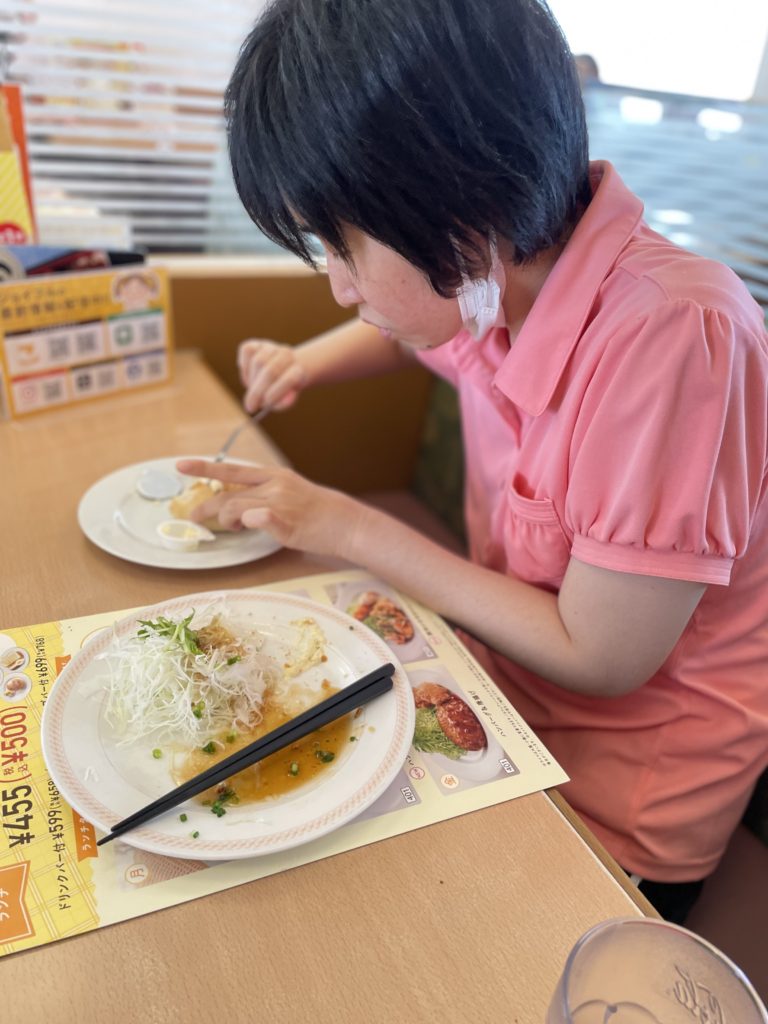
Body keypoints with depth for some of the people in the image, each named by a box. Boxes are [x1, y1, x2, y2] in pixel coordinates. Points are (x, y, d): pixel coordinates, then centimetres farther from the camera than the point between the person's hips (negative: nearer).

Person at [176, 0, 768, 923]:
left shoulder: (672, 336, -31)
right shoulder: (496, 275, -8)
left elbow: (599, 658, -24)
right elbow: (411, 329, 18)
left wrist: (348, 528, -20)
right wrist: (307, 362, -3)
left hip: (623, 799, -5)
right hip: (503, 669, 6)